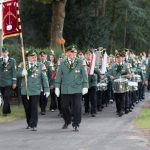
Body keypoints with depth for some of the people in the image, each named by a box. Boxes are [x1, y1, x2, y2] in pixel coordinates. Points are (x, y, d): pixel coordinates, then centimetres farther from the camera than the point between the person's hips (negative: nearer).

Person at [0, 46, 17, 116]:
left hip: (9, 82, -3)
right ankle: (8, 110, 20)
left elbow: (14, 71, 1)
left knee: (7, 97, -9)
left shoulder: (12, 60, 2)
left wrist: (14, 82, -2)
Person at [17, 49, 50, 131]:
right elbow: (19, 73, -3)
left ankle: (34, 125, -1)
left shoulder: (41, 66, 2)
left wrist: (46, 89, 0)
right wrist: (22, 73, -27)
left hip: (35, 91, -2)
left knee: (34, 108, -7)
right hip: (25, 91, 2)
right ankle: (29, 124, 25)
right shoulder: (23, 65, 7)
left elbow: (44, 78, 2)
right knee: (27, 108, 9)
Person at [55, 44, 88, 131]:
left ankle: (76, 124, 7)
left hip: (77, 89, -2)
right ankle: (67, 122, 32)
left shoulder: (80, 62, -1)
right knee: (64, 106, 8)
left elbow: (84, 75, 1)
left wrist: (85, 86, -4)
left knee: (77, 107, -5)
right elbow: (59, 75, 7)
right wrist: (57, 87, 3)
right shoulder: (62, 63, 4)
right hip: (65, 89, 2)